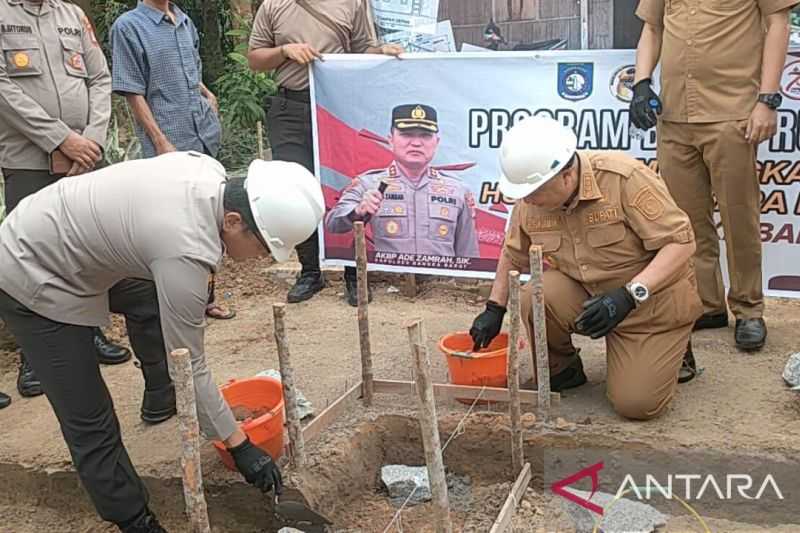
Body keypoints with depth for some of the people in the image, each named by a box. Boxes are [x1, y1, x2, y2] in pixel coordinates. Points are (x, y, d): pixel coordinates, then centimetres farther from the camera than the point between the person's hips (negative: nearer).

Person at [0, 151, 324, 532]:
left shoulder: (210, 173, -12)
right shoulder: (187, 253, -35)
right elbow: (188, 365, -26)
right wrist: (239, 446, -17)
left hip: (56, 238, 9)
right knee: (90, 423, -4)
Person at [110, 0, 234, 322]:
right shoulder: (128, 27, -5)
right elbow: (133, 92, -8)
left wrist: (207, 94, 7)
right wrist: (162, 143, -13)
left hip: (206, 138, 6)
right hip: (171, 143, -6)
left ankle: (205, 295, 22)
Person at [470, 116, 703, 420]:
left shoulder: (624, 178, -26)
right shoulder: (529, 201, -9)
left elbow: (680, 241, -25)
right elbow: (513, 256, 10)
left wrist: (628, 296, -34)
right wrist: (494, 309, 6)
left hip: (652, 300, -4)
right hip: (585, 293, 4)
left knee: (636, 404, -15)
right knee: (535, 298, -27)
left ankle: (672, 348, 18)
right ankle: (561, 370, 3)